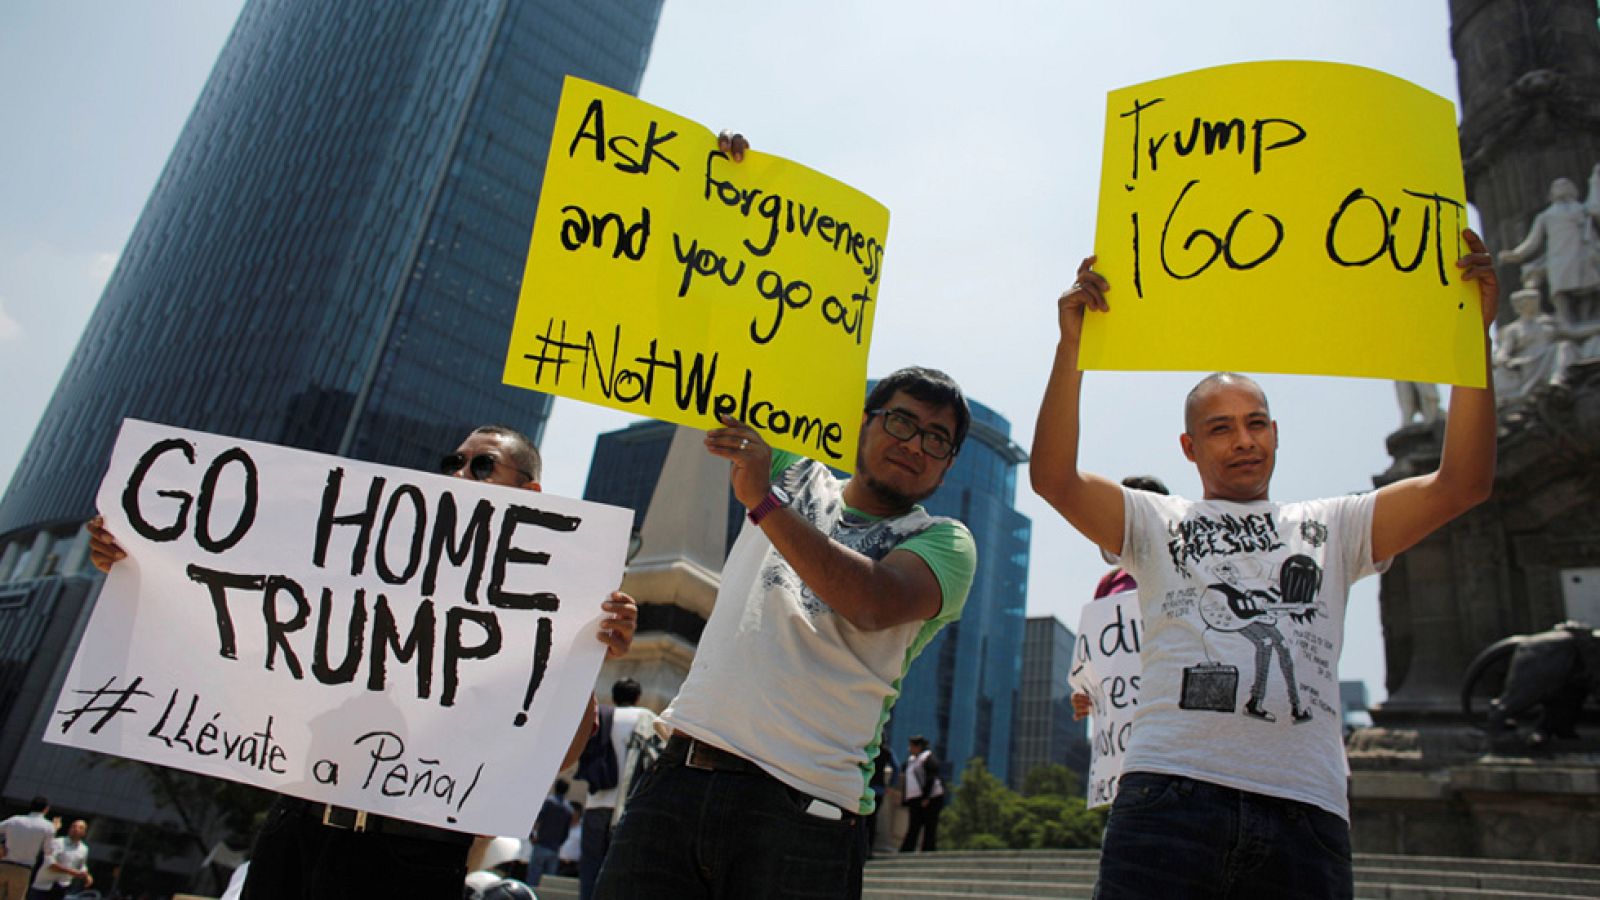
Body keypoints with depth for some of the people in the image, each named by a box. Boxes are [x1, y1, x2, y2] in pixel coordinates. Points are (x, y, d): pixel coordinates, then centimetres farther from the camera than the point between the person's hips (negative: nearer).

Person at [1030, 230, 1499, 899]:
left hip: (1306, 810, 3)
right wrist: (1071, 345, -6)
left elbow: (1461, 485, 14)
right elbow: (1054, 478, 2)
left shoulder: (1330, 526, 24)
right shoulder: (1157, 522, 17)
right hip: (1172, 793, -2)